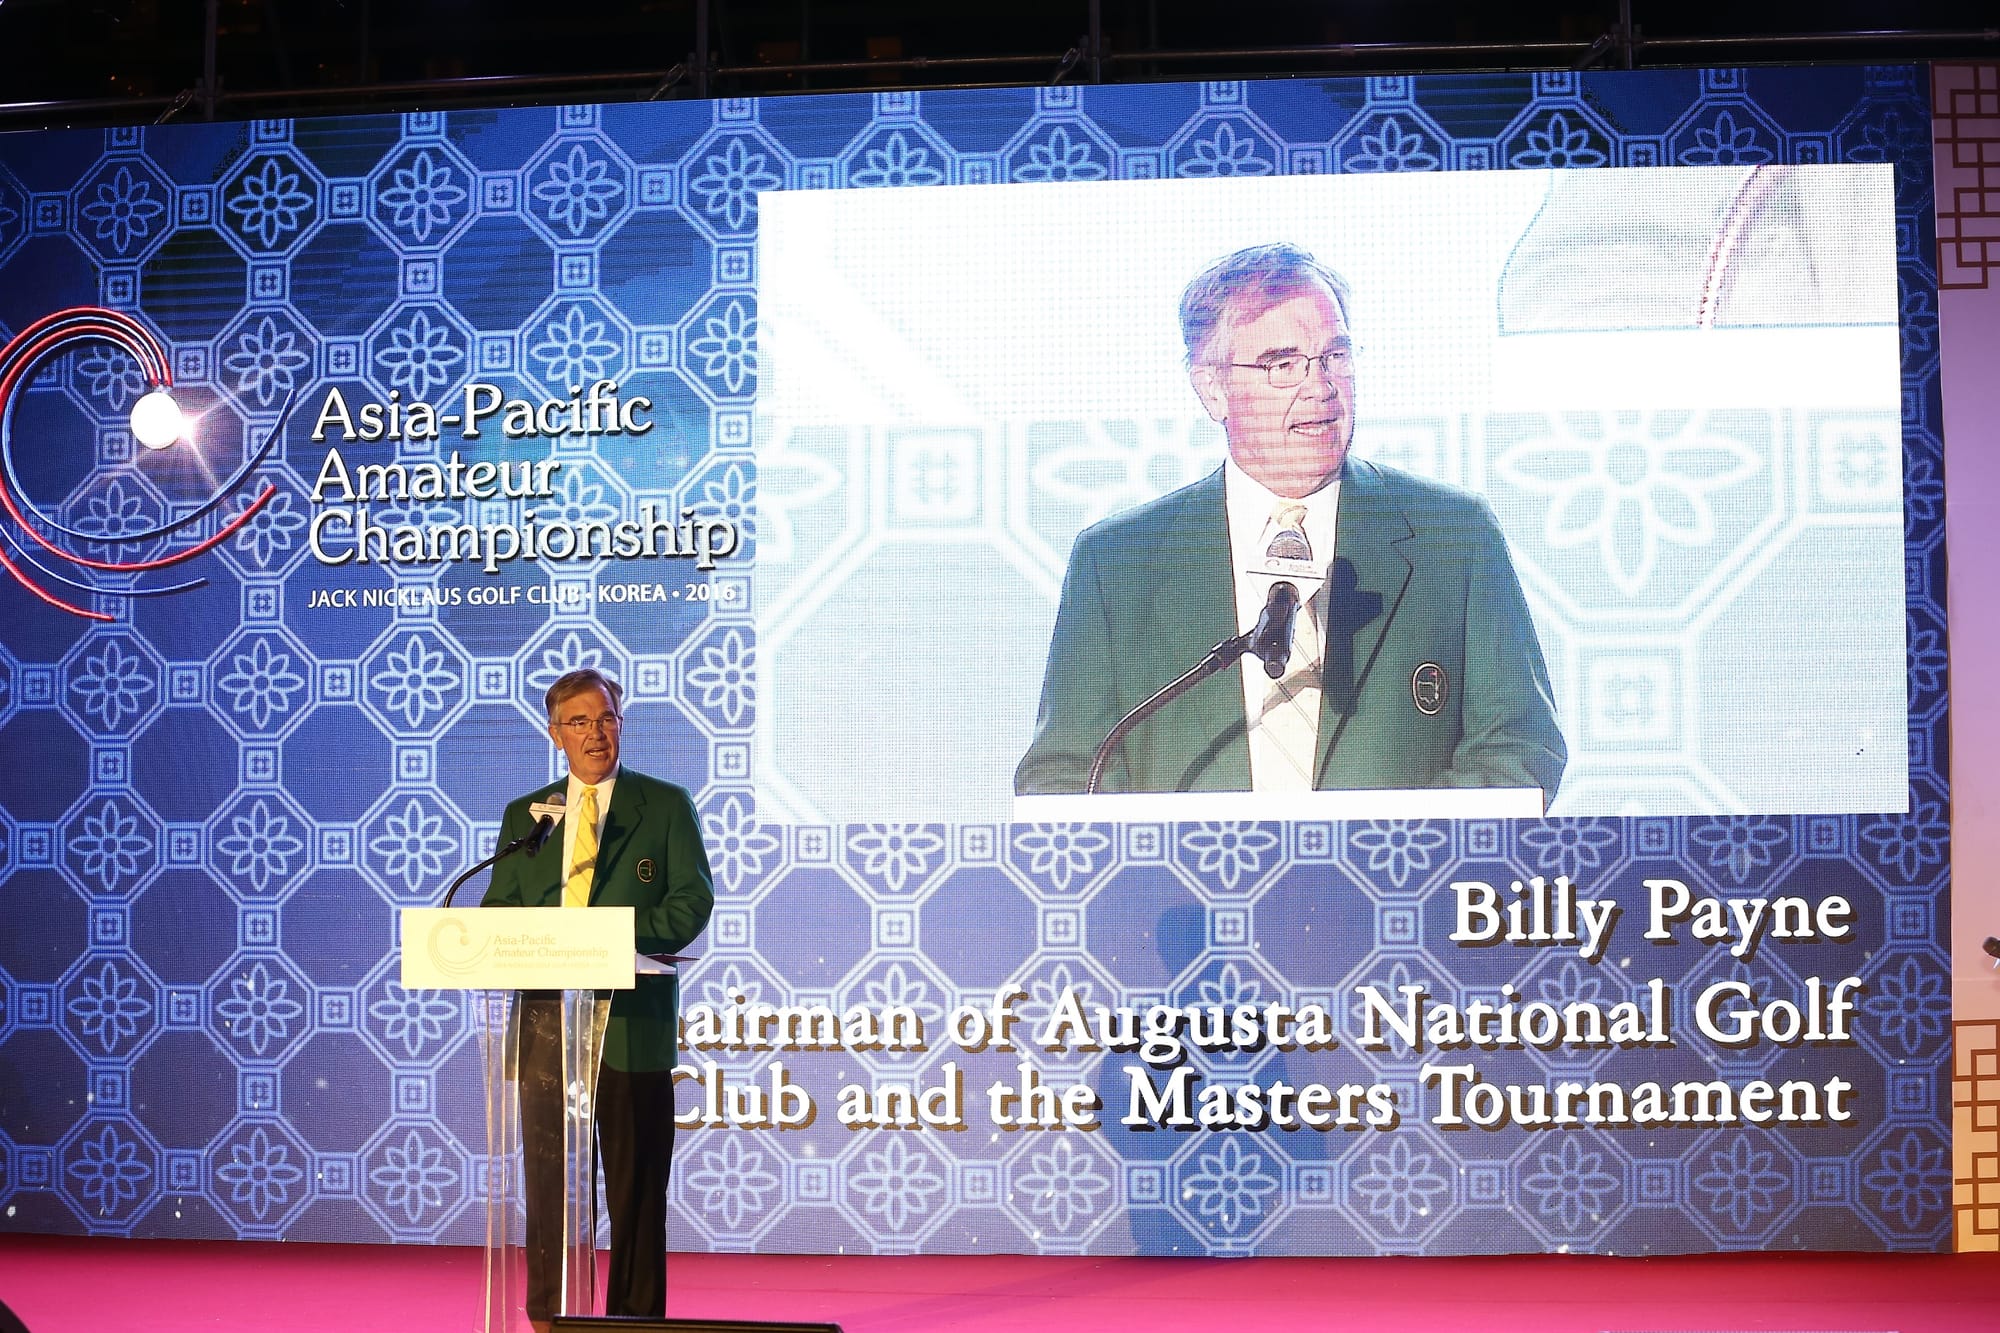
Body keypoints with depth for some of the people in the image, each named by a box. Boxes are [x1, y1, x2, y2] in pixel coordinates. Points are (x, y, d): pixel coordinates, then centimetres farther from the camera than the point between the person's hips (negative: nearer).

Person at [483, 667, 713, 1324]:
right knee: (547, 1175, 4)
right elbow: (496, 912, 13)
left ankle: (635, 1319, 7)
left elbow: (693, 899, -1)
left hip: (629, 1016, -3)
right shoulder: (524, 815, 16)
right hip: (546, 1014, 3)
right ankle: (548, 1319, 10)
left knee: (636, 1182, 0)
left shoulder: (665, 805, 7)